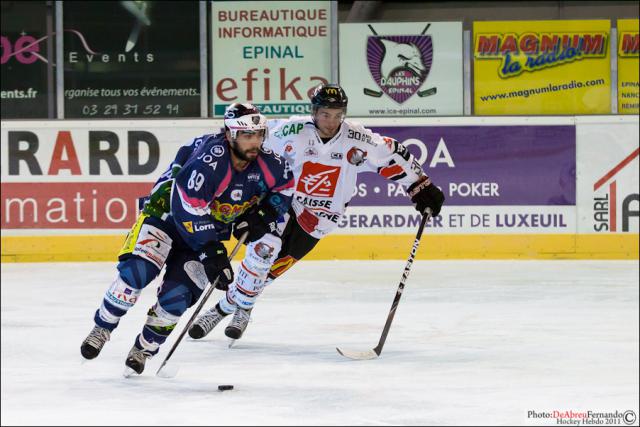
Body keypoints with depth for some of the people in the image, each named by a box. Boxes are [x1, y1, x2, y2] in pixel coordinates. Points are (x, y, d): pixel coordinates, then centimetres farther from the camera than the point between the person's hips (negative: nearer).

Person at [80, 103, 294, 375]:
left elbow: (285, 187, 10)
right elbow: (188, 211, -33)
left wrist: (264, 215, -6)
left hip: (210, 229, 4)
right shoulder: (208, 159, -33)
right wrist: (212, 254, -32)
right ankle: (102, 329, -5)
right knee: (138, 270, -25)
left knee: (177, 295, -11)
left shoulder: (266, 163, -14)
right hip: (167, 212, -4)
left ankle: (144, 349, 10)